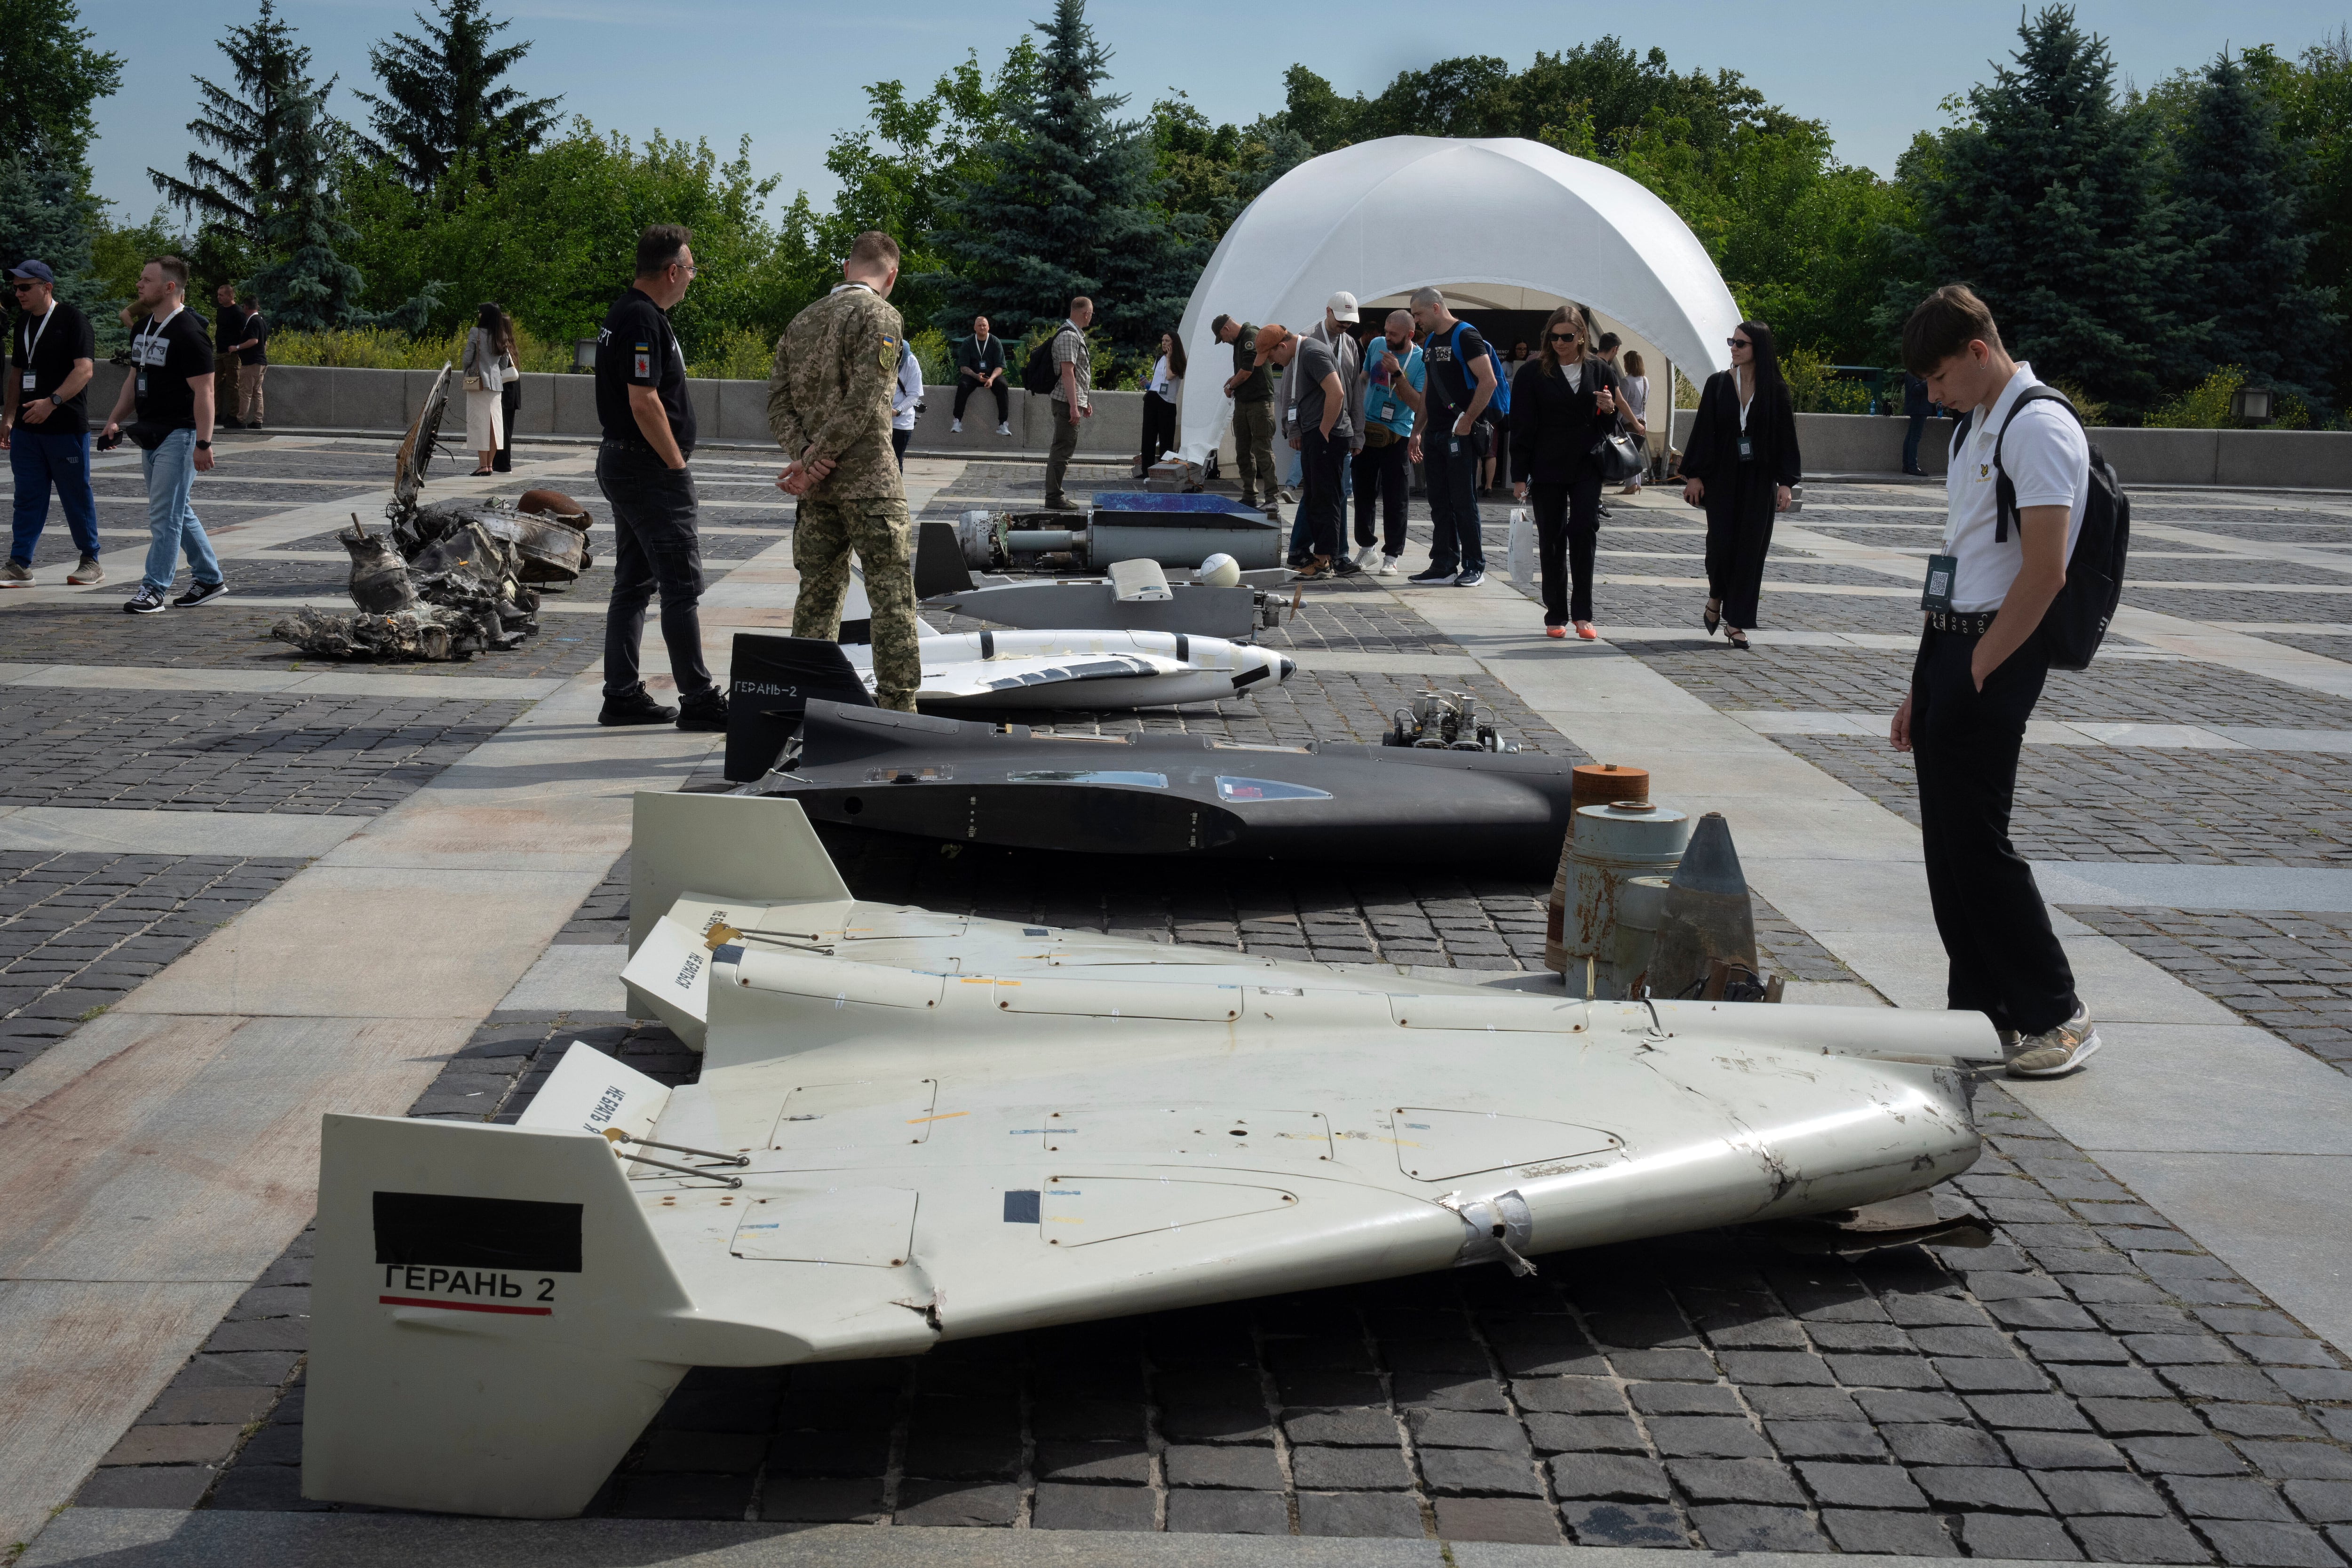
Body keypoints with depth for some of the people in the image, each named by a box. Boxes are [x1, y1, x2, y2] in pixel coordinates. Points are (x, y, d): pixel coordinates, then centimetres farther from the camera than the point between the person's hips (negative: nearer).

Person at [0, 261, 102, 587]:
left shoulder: (72, 320, -9)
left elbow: (85, 369, -19)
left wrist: (52, 401, -30)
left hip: (66, 426, -7)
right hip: (27, 427, 7)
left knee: (77, 495, 2)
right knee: (28, 496, 6)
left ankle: (91, 562, 14)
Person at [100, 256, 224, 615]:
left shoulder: (188, 332, -16)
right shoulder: (142, 327, 12)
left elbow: (204, 392, -19)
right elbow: (135, 378, 21)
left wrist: (203, 444, -23)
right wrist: (115, 421, 12)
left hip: (179, 435, -10)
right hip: (150, 434, 10)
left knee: (164, 515, -8)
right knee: (177, 512, 14)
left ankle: (154, 589, -4)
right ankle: (211, 580, 23)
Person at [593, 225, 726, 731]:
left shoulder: (626, 312, 15)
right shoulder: (643, 321, -18)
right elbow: (644, 403, -23)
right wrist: (678, 466, -16)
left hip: (621, 463, 11)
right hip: (650, 469, -11)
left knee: (634, 584, 12)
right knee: (682, 585, -6)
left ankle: (622, 696, 15)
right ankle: (698, 699, -3)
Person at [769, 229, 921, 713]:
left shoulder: (802, 322, 15)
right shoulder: (880, 316, -7)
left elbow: (778, 400, 7)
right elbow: (861, 402, -16)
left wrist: (803, 452, -6)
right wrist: (810, 462, -12)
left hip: (816, 487, 7)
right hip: (869, 481, -7)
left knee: (819, 593, 14)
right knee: (893, 599, -2)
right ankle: (897, 709, -4)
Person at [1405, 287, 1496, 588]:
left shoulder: (1465, 336, -9)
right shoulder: (1430, 342, 18)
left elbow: (1488, 382, -16)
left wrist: (1467, 422, -16)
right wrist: (1418, 431, 18)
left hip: (1460, 434, -8)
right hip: (1434, 435, 8)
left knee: (1463, 502, -5)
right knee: (1440, 504, 8)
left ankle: (1474, 567, 1)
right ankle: (1444, 566, 11)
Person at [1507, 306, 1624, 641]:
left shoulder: (1601, 371, 7)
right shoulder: (1533, 373, 1)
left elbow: (1615, 422, 17)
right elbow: (1522, 426, 1)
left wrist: (1610, 410, -8)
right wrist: (1519, 475, -4)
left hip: (1587, 466, 0)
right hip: (1548, 468, 0)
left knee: (1584, 529, -13)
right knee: (1551, 540, 3)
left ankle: (1582, 613, -7)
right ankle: (1556, 616, 12)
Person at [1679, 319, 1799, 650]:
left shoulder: (1775, 390, 1)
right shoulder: (1718, 384, 2)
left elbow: (1785, 437, 2)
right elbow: (1703, 430, 2)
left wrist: (1785, 483, -3)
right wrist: (1694, 475, -3)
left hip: (1759, 479, 0)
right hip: (1722, 476, 0)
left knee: (1750, 547, 0)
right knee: (1721, 542, -7)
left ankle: (1737, 621, 8)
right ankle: (1717, 595, 23)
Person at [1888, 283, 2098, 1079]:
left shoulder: (2039, 428, -12)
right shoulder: (1972, 429, 18)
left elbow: (2044, 573, -19)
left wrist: (1977, 673, -16)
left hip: (1997, 656, -9)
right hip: (1948, 647, 9)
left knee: (1977, 842, -7)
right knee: (1945, 842, 9)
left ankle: (2058, 1016, 5)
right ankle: (1980, 1012, 18)